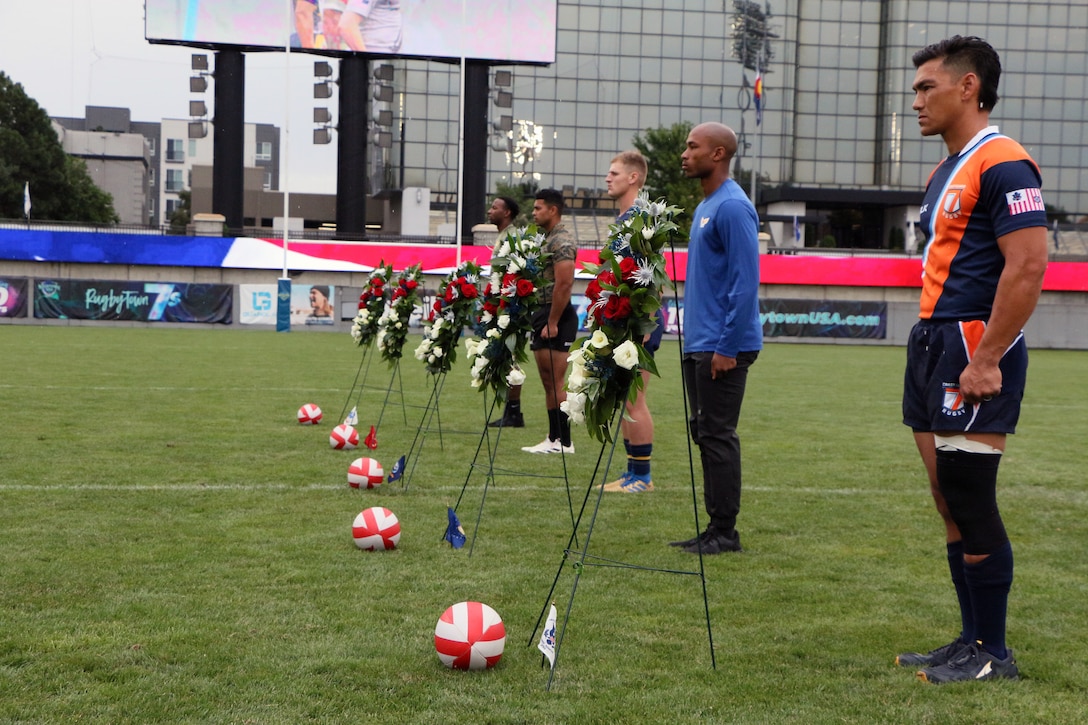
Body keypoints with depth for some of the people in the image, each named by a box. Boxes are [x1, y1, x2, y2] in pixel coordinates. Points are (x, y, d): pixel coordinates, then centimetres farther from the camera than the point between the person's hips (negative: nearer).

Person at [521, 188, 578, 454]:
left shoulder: (561, 241, -13)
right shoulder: (548, 239, 18)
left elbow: (564, 284, -22)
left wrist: (552, 323, -22)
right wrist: (542, 319, 17)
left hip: (557, 317, -10)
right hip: (544, 313, 10)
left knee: (555, 383, -8)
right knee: (548, 382, 11)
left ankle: (563, 441, -5)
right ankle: (554, 438, 15)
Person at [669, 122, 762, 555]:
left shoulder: (732, 208, -14)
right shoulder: (704, 207, 17)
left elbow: (745, 281, -19)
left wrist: (727, 347, -21)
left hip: (722, 347, -10)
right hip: (699, 344, 10)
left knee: (718, 435, -6)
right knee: (705, 434, 11)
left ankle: (725, 532, 1)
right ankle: (715, 528, 17)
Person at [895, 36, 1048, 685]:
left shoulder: (1004, 164, -12)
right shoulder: (946, 172, 18)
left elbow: (1027, 267, -20)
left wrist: (985, 360, -22)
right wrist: (932, 342, 17)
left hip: (974, 348, -10)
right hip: (934, 343, 10)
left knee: (970, 503, -6)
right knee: (951, 504, 11)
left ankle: (994, 654, 4)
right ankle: (972, 640, 20)